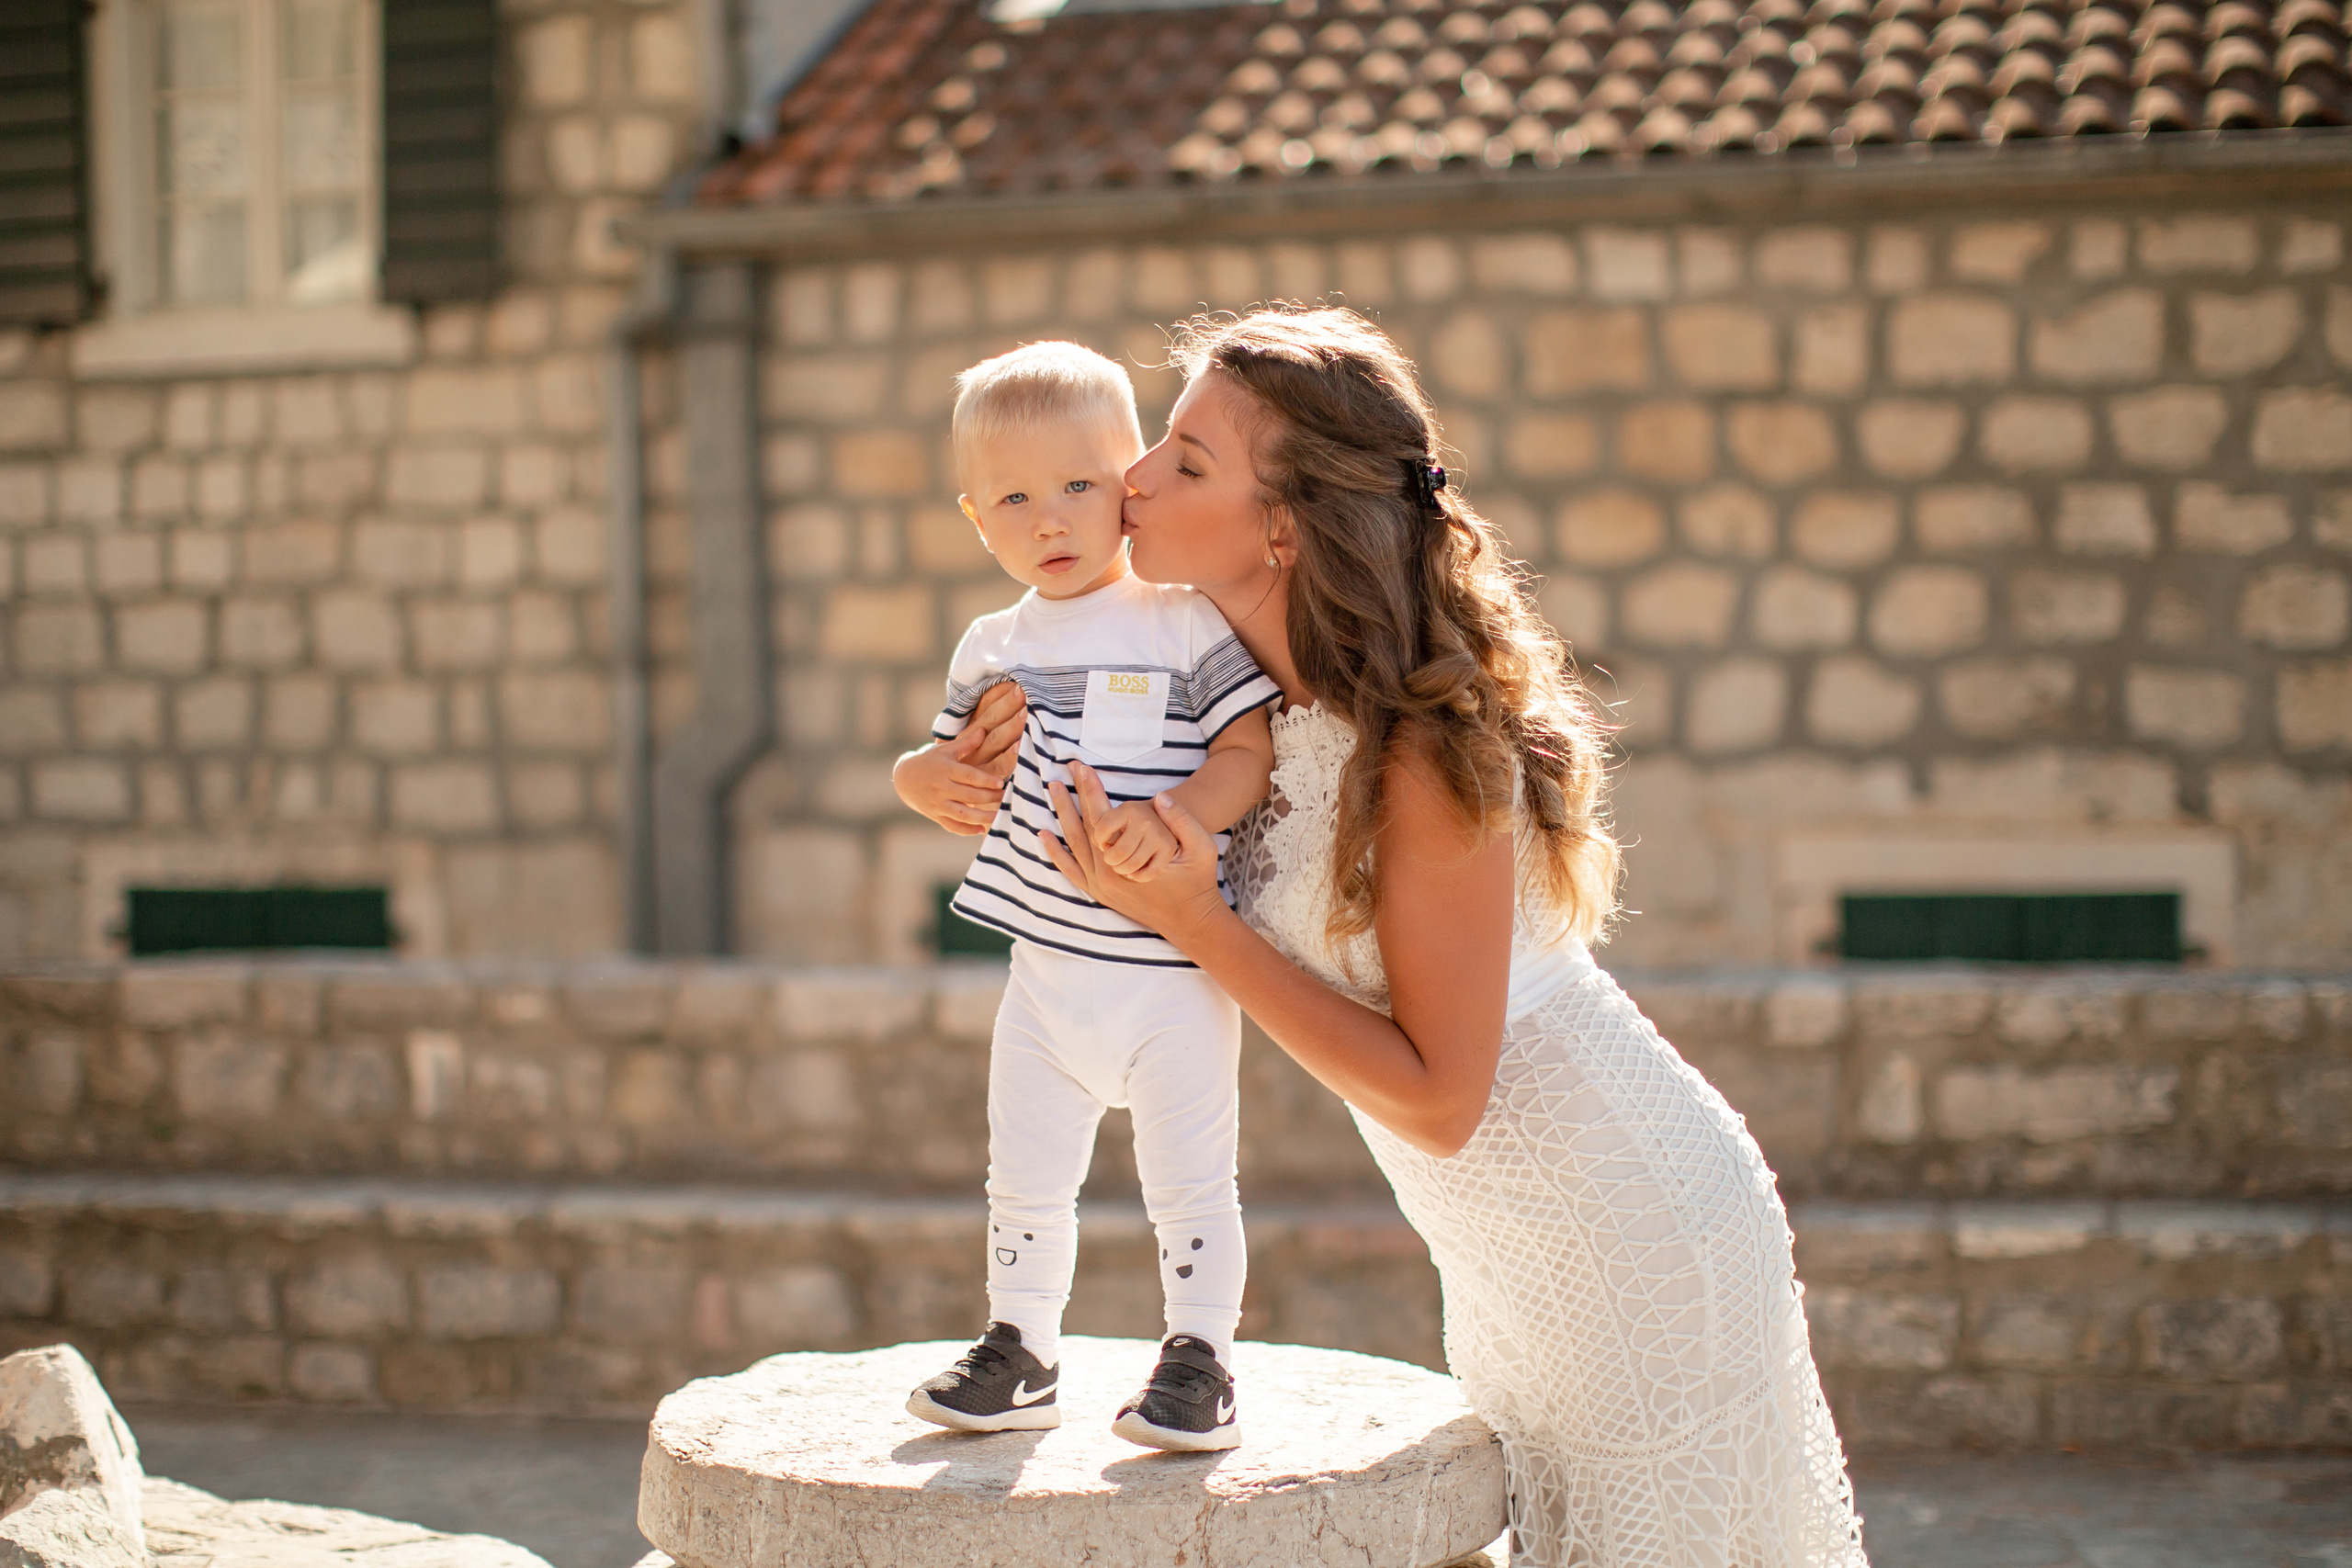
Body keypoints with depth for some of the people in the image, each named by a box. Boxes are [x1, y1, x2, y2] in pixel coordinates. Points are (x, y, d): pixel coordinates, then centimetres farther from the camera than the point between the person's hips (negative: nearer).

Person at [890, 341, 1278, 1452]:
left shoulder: (1184, 623, -9)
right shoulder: (991, 648, 8)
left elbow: (1250, 753, -12)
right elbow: (976, 794, 16)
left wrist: (1178, 817, -29)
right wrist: (926, 780, -7)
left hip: (1173, 973, -5)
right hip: (1045, 974, 5)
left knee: (1189, 1187, 2)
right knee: (1023, 1181, 14)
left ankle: (1198, 1359, 18)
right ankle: (1020, 1355, 29)